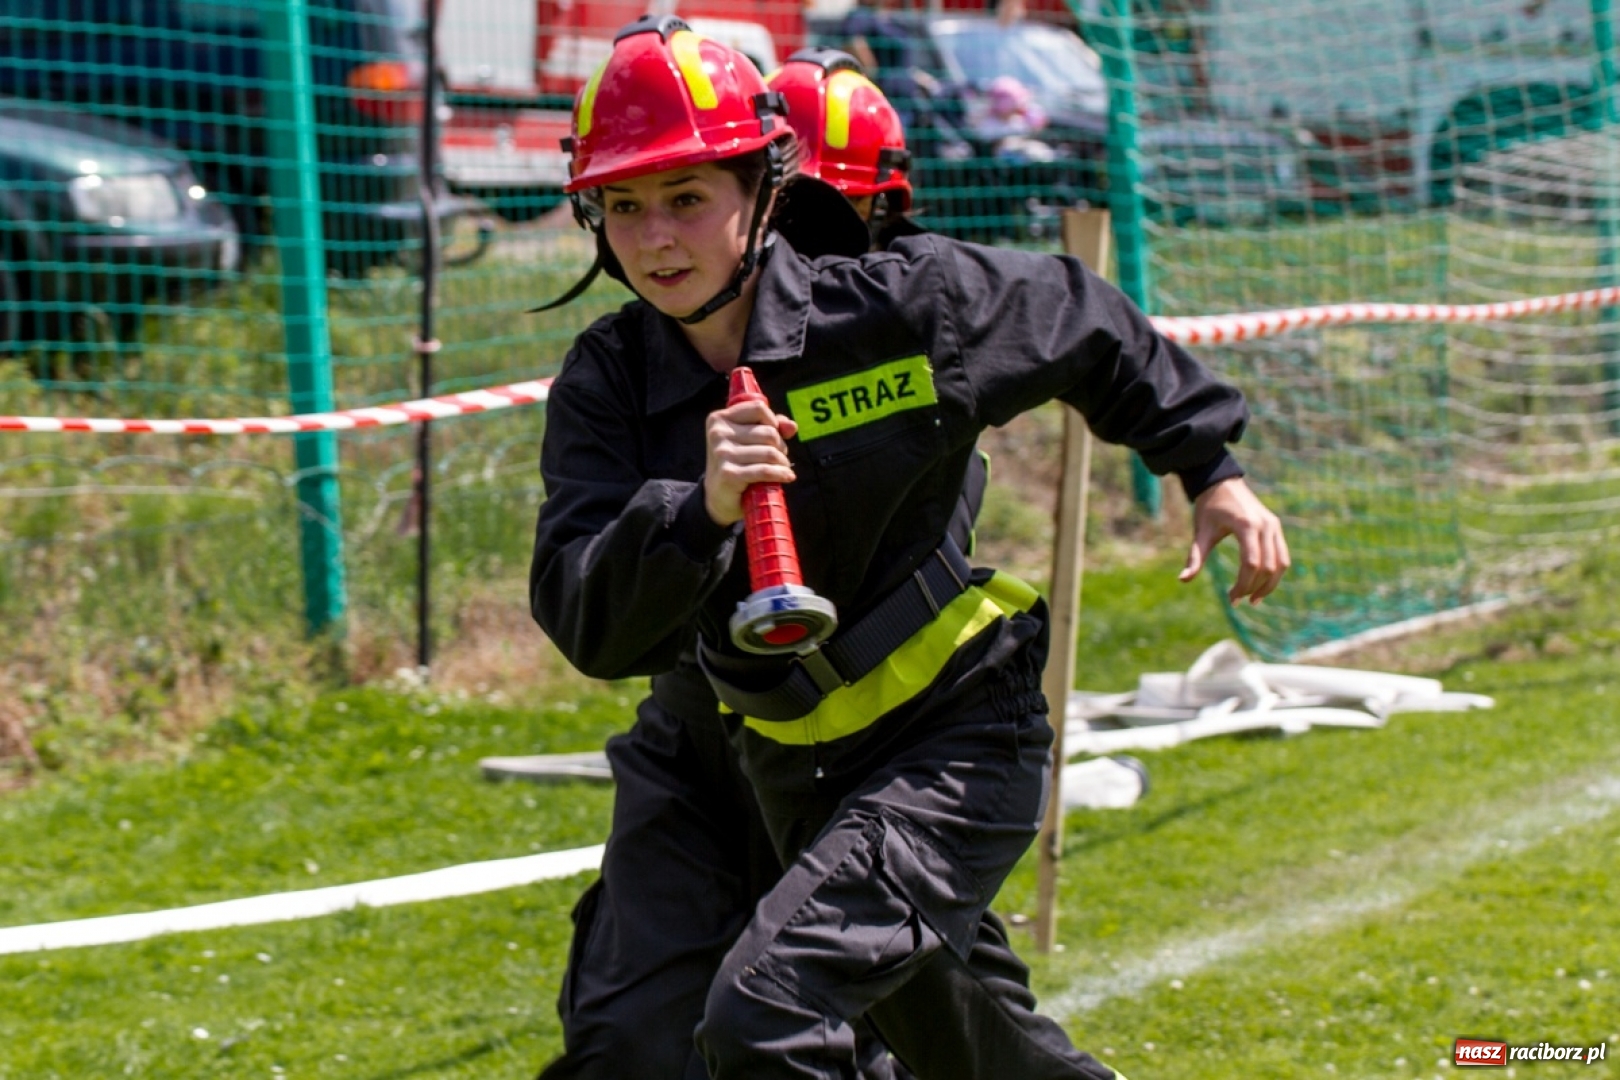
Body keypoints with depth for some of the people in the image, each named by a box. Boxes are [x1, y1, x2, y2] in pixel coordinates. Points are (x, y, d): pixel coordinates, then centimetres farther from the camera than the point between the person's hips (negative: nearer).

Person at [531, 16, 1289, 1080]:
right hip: (801, 777, 5)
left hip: (961, 741, -5)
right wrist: (699, 510, -37)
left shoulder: (900, 308, -16)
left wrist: (1213, 471, 9)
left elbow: (1085, 323, 4)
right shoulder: (608, 383, -9)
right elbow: (587, 626, -20)